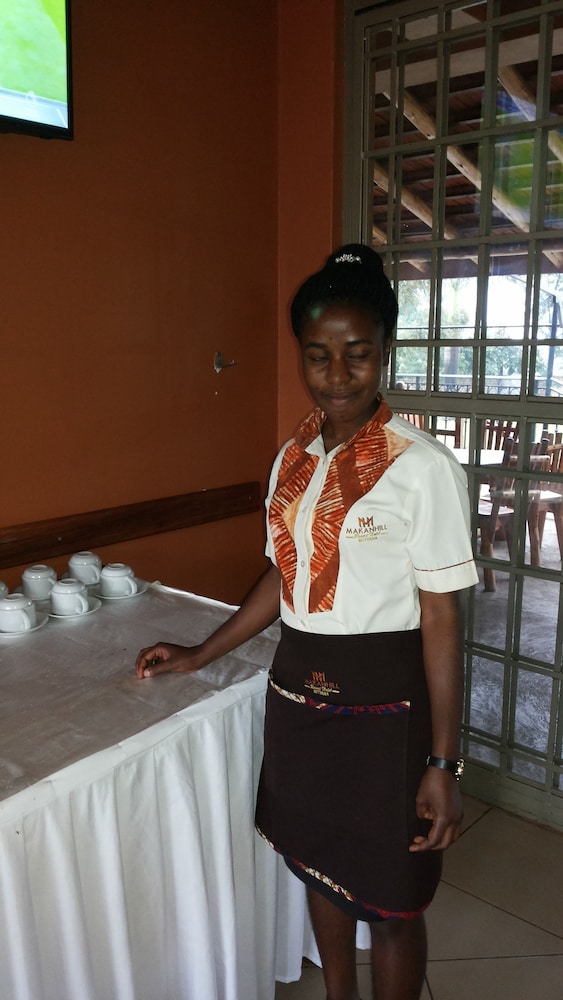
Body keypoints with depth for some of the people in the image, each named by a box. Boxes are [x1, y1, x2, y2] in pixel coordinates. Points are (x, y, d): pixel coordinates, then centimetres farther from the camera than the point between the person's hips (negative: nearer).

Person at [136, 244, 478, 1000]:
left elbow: (441, 617, -14)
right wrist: (198, 656, 15)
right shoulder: (294, 459, 2)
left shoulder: (423, 468, -16)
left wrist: (443, 763, -14)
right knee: (320, 864, 25)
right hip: (298, 696, 6)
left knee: (389, 899, 13)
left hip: (384, 704, -6)